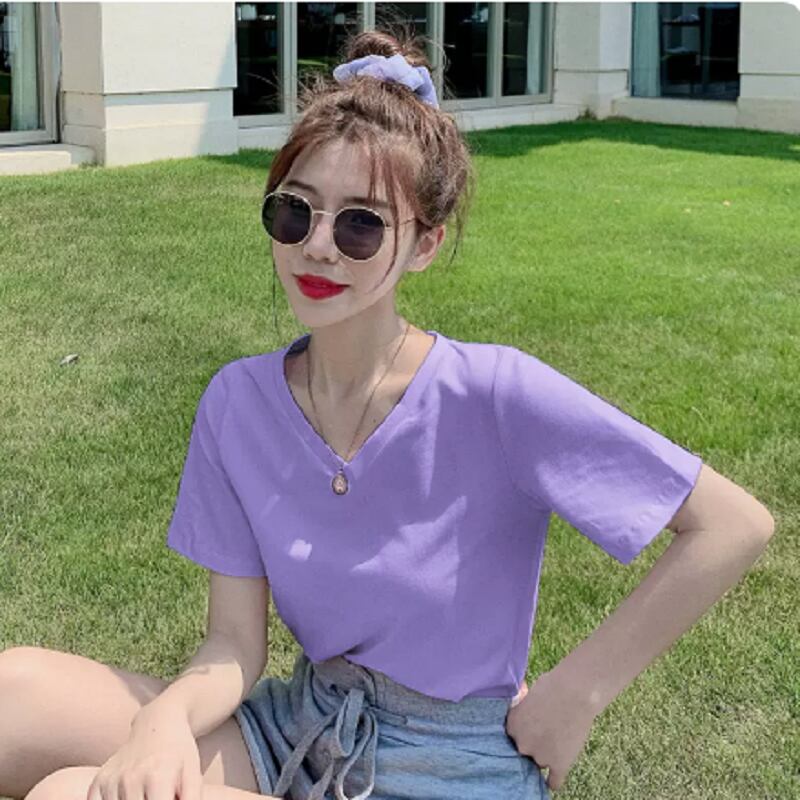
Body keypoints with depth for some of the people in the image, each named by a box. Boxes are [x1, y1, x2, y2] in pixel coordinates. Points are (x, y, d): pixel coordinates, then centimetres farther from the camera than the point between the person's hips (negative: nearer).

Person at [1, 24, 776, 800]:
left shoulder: (496, 395, -20)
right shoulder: (238, 401, -6)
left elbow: (736, 525, -17)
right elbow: (234, 645, -3)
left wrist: (573, 693, -13)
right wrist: (166, 720, -25)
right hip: (303, 726, 5)